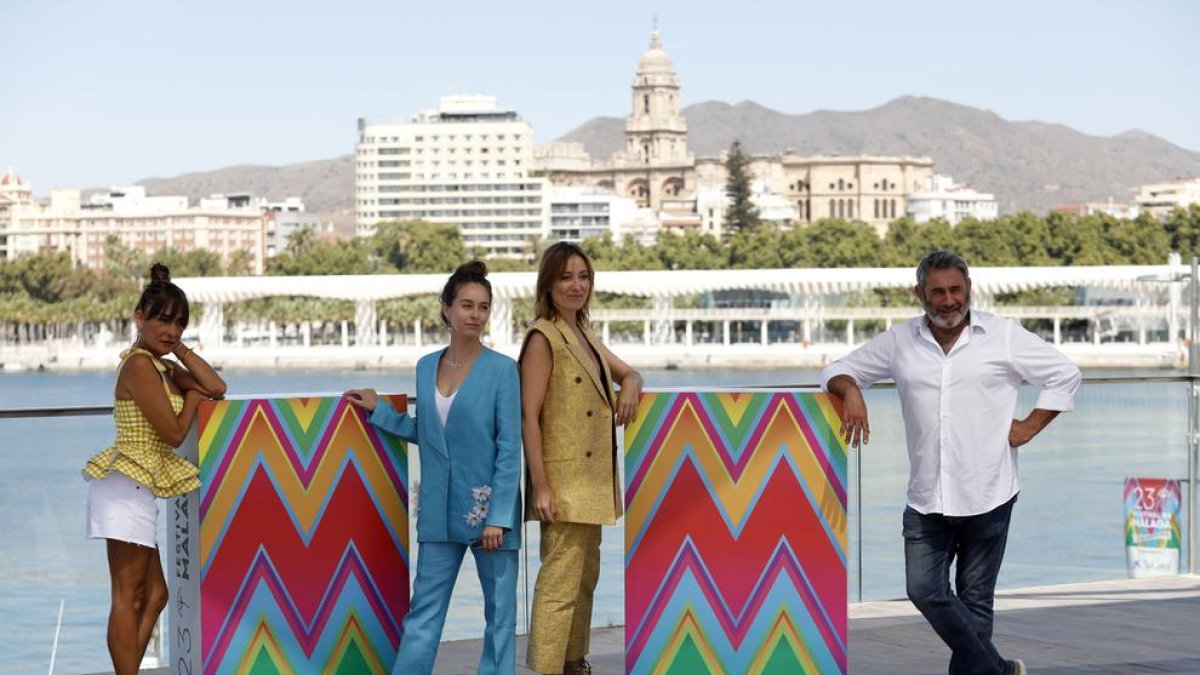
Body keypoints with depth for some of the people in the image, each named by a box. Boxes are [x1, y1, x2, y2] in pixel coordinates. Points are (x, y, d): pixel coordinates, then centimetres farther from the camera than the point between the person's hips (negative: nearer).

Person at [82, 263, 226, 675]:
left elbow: (216, 388, 6)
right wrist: (192, 395, 4)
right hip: (128, 486, -10)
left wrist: (179, 349, 3)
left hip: (138, 490, 10)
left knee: (153, 595, 11)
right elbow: (174, 432, -14)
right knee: (129, 598, -8)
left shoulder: (163, 366, 17)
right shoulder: (139, 364, -12)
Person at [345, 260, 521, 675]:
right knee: (424, 611, 6)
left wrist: (499, 516, -15)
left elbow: (510, 449, -10)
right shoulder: (426, 367, 7)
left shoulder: (501, 369, -8)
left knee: (500, 611, 4)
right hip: (440, 511, 4)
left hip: (489, 507, -4)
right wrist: (378, 410, 15)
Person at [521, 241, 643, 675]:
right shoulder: (543, 337, -12)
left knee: (585, 577, 15)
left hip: (593, 478, 9)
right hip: (564, 480, -9)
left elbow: (629, 373, 25)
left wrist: (630, 386, -1)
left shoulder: (584, 335, 13)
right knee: (559, 585, -11)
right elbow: (529, 416, -16)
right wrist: (540, 486, -22)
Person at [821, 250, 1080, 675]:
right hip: (926, 500, 3)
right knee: (925, 591, -4)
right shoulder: (900, 342, 8)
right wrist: (850, 390, -9)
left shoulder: (1004, 336, 2)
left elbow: (1065, 375, 9)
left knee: (975, 600, 3)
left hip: (988, 496, -3)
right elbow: (838, 371, 14)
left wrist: (1030, 426, 1)